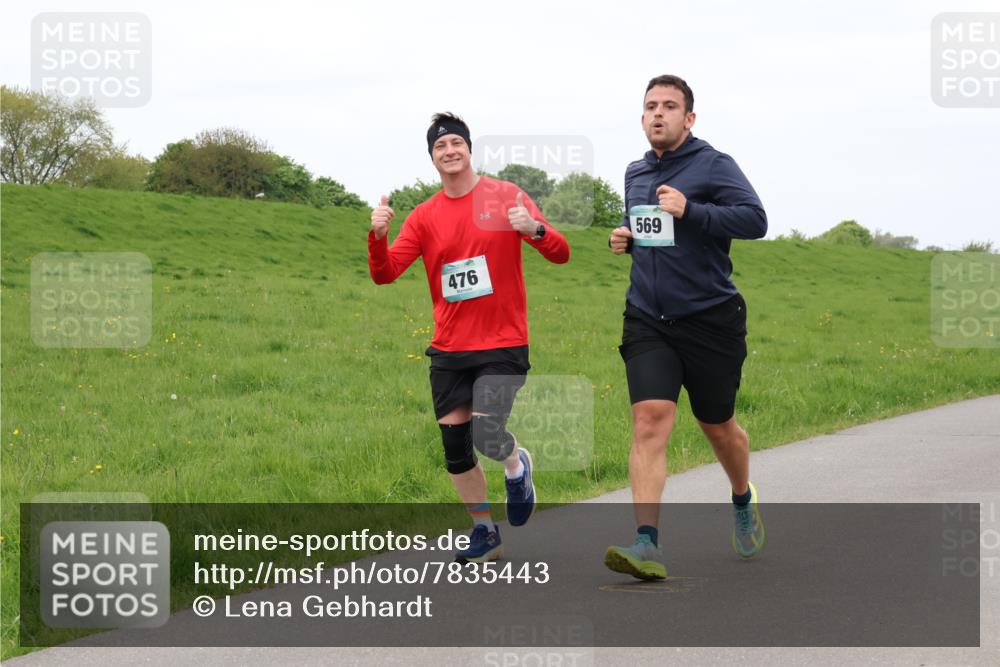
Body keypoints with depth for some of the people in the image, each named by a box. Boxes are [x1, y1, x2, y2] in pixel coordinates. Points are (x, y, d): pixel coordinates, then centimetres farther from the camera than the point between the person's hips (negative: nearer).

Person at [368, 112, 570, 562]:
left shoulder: (506, 197, -2)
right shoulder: (424, 217, 6)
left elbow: (560, 254, -5)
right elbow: (384, 274, -1)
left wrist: (535, 230, -26)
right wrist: (378, 235, -21)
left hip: (502, 344, -4)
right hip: (449, 349, 4)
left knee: (488, 438, -16)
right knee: (454, 445, 5)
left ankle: (517, 465, 20)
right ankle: (485, 532, 25)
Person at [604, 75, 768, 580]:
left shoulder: (713, 165, -6)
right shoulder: (635, 173, 13)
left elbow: (755, 219, -18)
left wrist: (690, 210, -25)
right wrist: (622, 238, 8)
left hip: (709, 319, -3)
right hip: (647, 320, 3)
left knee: (718, 426, 12)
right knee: (650, 420, -15)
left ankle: (743, 501, 44)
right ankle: (646, 545, -23)